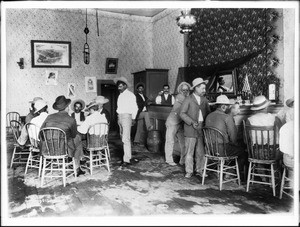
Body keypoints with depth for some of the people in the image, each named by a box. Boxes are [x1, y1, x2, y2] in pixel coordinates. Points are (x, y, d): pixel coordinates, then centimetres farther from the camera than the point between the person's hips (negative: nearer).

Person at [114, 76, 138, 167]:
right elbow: (119, 107, 17)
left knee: (126, 139, -12)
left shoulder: (130, 95, -5)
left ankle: (127, 159, -11)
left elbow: (135, 108, -7)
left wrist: (133, 118, -12)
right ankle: (127, 155, 22)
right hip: (120, 117, 8)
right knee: (123, 138, 12)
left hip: (126, 116, -8)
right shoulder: (120, 95, 17)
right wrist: (118, 118, 9)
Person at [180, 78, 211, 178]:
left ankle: (200, 170, 21)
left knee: (201, 151, 8)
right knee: (189, 152, 2)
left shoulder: (204, 100, 14)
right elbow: (182, 113, -7)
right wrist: (192, 122, -18)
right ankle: (189, 171, 13)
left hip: (202, 129, 5)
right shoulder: (188, 100, -3)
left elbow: (208, 113, 18)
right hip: (190, 130, -4)